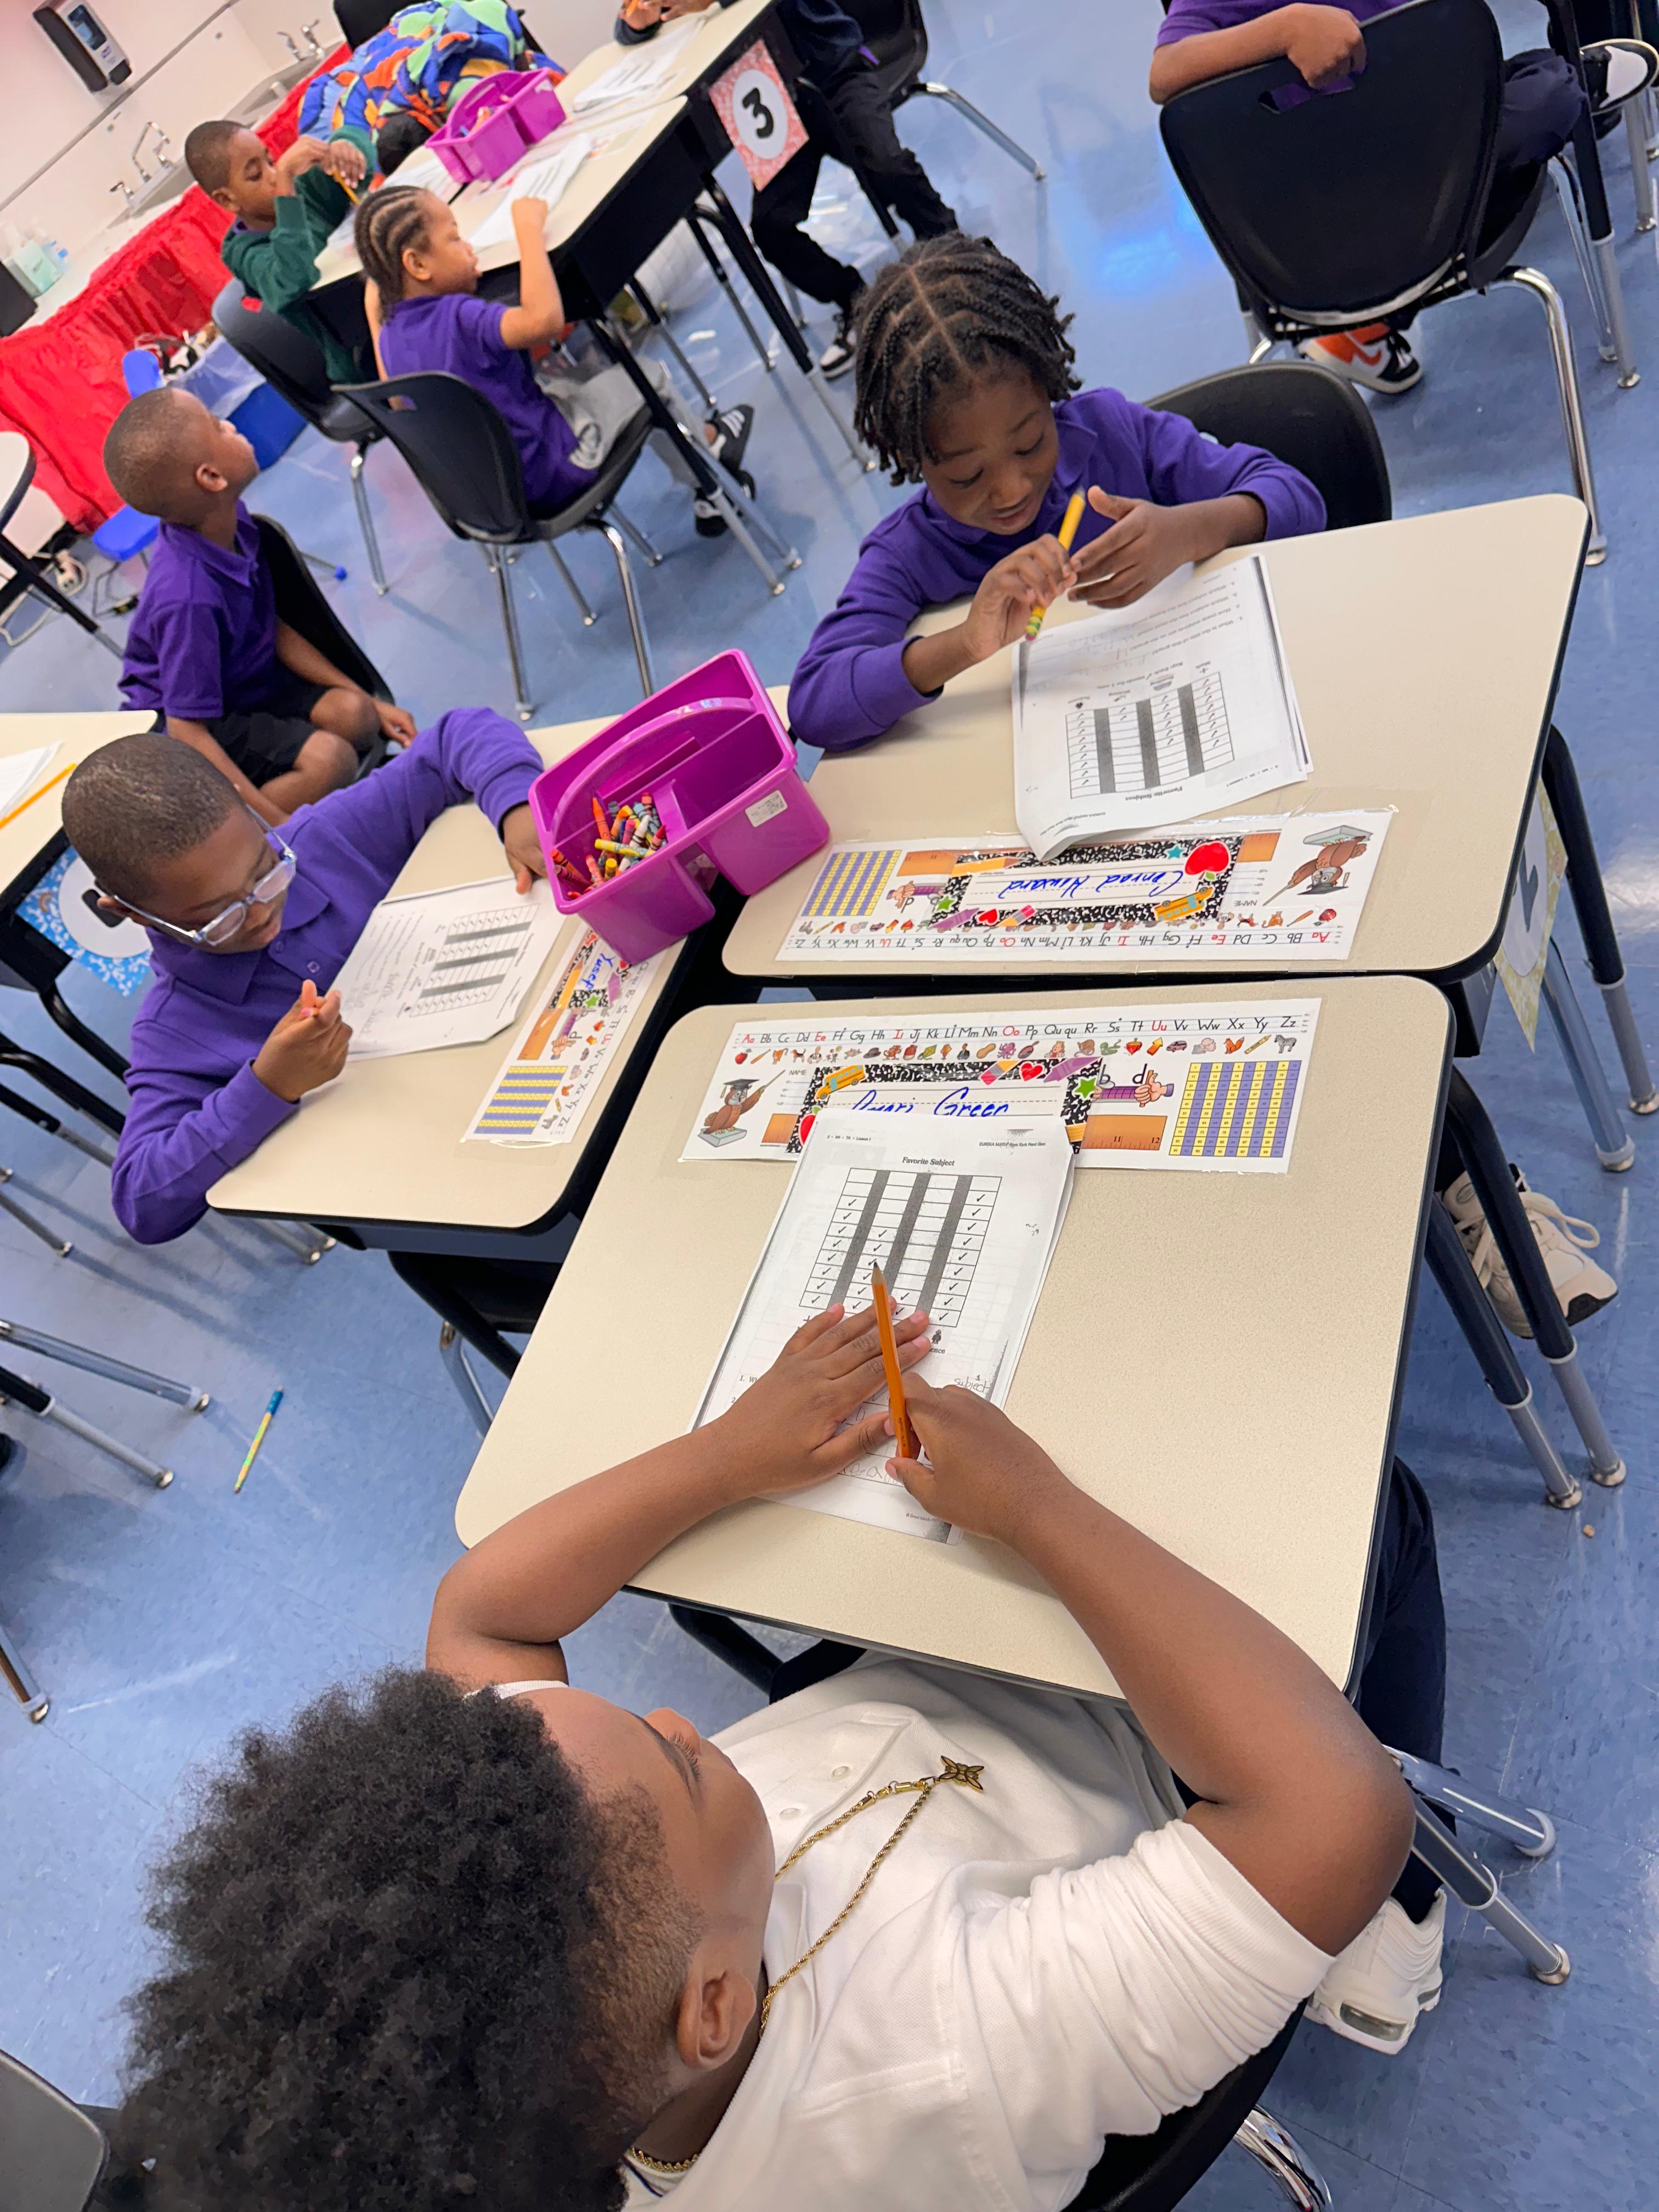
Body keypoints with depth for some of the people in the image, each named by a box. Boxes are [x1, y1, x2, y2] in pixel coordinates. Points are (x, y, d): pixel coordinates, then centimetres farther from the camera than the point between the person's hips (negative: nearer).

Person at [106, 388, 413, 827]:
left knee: (354, 715, -12)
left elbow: (273, 629, 4)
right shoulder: (189, 600, -34)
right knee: (330, 758, -27)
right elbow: (188, 734, -31)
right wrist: (280, 824, -33)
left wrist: (370, 703, 2)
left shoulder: (231, 520, -9)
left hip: (255, 681, 8)